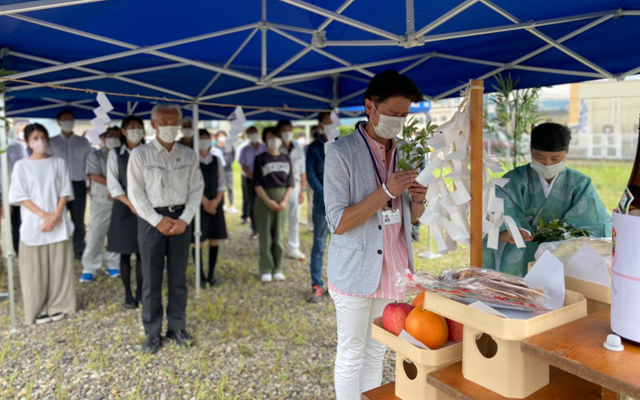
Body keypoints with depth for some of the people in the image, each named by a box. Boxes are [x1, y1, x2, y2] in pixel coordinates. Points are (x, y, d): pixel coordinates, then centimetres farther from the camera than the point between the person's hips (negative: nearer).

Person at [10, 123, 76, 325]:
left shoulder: (58, 163, 5)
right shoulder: (21, 166, 1)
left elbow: (65, 192, 2)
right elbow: (20, 196, -3)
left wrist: (55, 216, -11)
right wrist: (44, 215, -14)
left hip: (59, 224, 1)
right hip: (34, 224, -1)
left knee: (58, 266, 6)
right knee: (36, 268, 4)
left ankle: (56, 305, 18)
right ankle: (38, 308, 14)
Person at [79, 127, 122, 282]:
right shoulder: (95, 156, 5)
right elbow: (94, 175, -8)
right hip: (101, 201, -2)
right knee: (96, 235, -2)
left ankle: (113, 266, 17)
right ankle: (89, 268, 6)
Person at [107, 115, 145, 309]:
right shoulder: (115, 154, 2)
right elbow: (113, 185, -3)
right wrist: (131, 204, -14)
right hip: (124, 207, -1)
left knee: (143, 251, 5)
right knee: (126, 252, 4)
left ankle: (140, 291, 19)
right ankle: (128, 293, 17)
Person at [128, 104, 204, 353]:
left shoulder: (189, 155, 5)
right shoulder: (140, 154, -2)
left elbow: (196, 190, 3)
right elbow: (135, 192, -5)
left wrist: (185, 219, -9)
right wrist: (158, 220, -12)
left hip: (181, 218, 2)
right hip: (151, 219, -2)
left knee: (178, 277, 11)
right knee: (152, 280, 5)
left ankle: (177, 327, 24)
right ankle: (152, 333, 18)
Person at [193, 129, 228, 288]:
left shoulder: (216, 161, 9)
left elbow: (222, 183, 7)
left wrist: (216, 201, -6)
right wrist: (205, 201, -14)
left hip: (216, 203, 4)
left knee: (214, 239, 5)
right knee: (198, 241, -3)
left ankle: (211, 273, 16)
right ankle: (201, 276, 6)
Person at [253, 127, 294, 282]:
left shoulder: (286, 158, 10)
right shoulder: (260, 159, 2)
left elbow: (290, 182, 7)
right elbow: (257, 183, -2)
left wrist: (284, 201, -6)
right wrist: (268, 201, -12)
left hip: (282, 199, 3)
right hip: (264, 199, -2)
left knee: (279, 236, 5)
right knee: (265, 235, 0)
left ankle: (277, 269, 13)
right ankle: (266, 270, 7)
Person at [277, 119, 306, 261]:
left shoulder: (298, 150, 11)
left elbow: (302, 171, 13)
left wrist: (302, 190, 8)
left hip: (294, 186, 5)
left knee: (295, 219, 9)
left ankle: (294, 249, 18)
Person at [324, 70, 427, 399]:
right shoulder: (341, 153, -12)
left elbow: (413, 218, 14)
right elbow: (338, 222, -17)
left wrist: (418, 199, -9)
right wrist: (387, 191, -24)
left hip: (393, 270, 6)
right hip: (356, 272, -5)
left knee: (376, 352, 18)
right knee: (351, 355, 8)